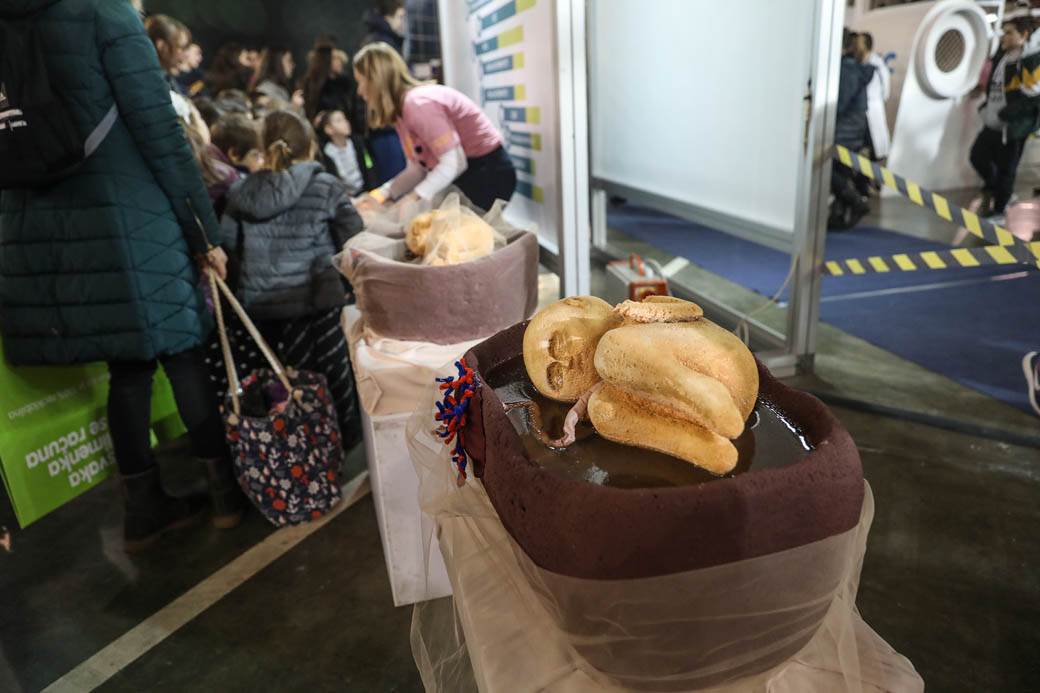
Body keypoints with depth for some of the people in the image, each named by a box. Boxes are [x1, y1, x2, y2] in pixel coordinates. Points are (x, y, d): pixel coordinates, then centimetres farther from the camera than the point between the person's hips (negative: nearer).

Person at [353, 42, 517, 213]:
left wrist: (411, 200, -25)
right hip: (464, 175, 9)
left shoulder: (418, 103, -22)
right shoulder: (399, 110, 6)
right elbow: (417, 168, 2)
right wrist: (382, 194, -11)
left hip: (486, 173, -8)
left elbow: (453, 164, -25)